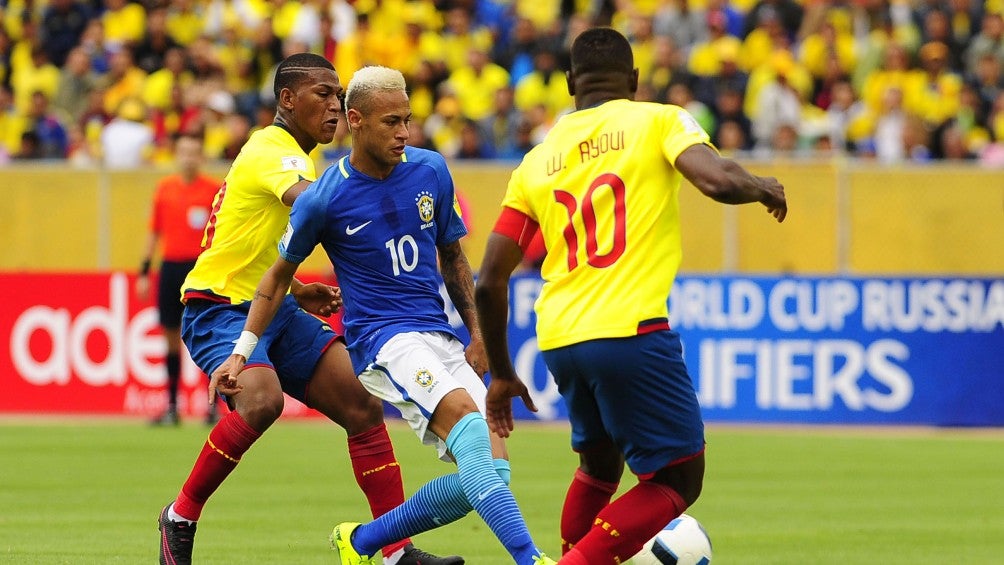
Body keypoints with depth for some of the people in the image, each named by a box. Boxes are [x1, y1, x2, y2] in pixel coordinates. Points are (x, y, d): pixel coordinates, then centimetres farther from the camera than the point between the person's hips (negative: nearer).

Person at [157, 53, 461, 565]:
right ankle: (181, 517, -16)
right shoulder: (272, 152, -16)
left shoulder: (290, 155, 15)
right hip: (219, 308, -10)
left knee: (363, 405, -2)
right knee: (262, 399, -35)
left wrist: (296, 291, 12)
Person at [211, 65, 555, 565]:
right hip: (383, 338, -6)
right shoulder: (324, 199, -7)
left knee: (491, 473, -6)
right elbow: (279, 275, 7)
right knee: (467, 420, -33)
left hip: (440, 337, 6)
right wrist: (241, 353, 5)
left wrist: (477, 332, 12)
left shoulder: (431, 171, 5)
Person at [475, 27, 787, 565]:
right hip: (630, 329, -6)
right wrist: (763, 187, 6)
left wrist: (501, 374, 24)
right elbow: (718, 181, -16)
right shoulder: (658, 121, 3)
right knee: (677, 480, 4)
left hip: (558, 339, 6)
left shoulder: (538, 160, 15)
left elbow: (489, 284, 14)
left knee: (598, 464, 28)